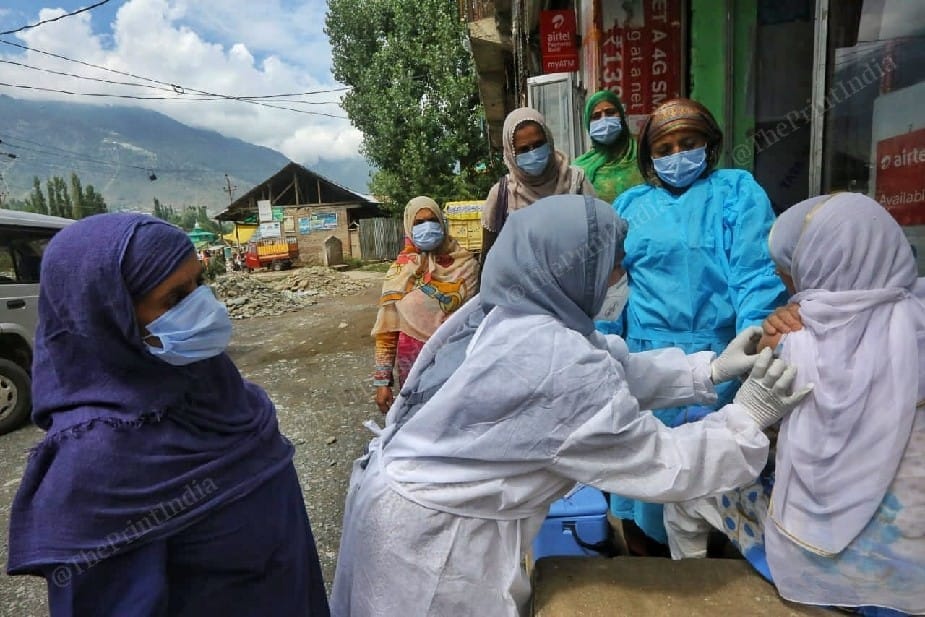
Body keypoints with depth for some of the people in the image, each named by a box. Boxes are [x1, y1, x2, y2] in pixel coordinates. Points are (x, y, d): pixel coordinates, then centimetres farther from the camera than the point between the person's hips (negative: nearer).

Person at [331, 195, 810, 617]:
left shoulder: (500, 312, -3)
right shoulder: (564, 368, -30)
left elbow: (614, 370, 3)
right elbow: (662, 466, -17)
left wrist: (711, 368, 1)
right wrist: (748, 419, -4)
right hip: (433, 536, -8)